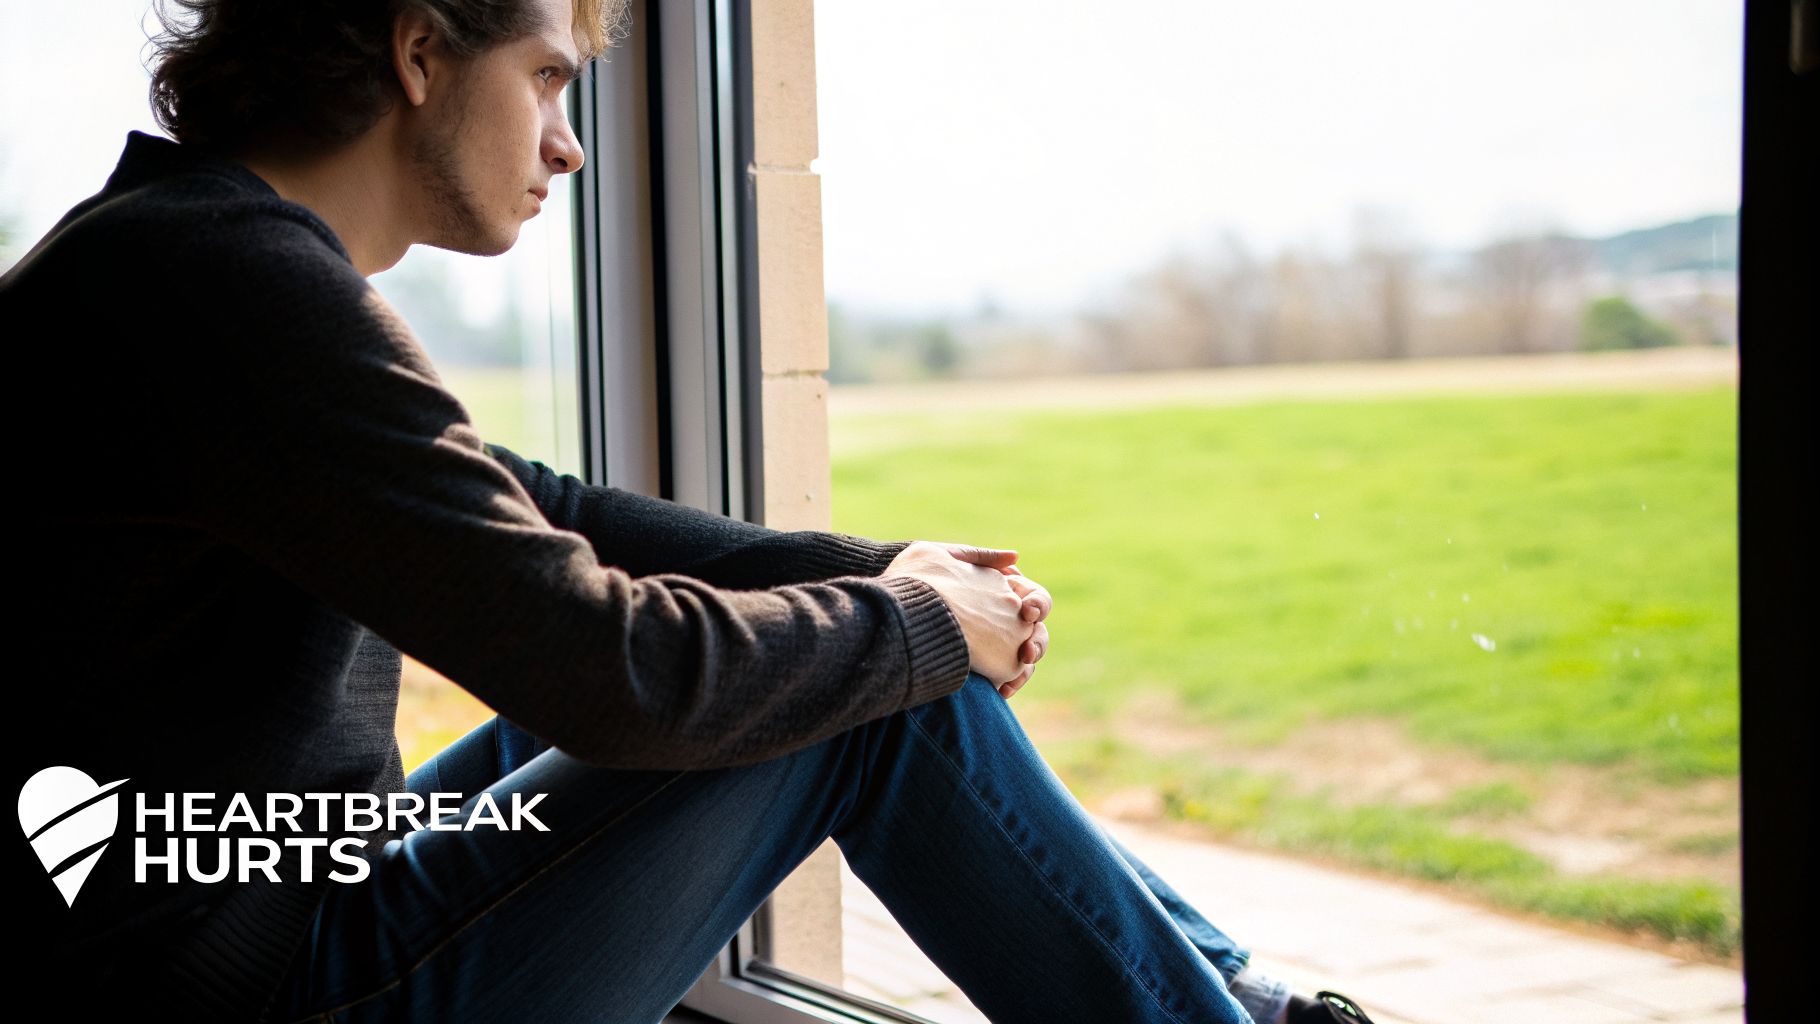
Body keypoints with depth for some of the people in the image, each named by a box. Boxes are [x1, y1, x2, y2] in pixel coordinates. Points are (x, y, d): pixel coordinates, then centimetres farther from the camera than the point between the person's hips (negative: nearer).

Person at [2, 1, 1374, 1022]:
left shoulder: (189, 251, 11)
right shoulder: (232, 280, -22)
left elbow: (547, 516, 17)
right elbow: (610, 666, -25)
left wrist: (876, 566, 10)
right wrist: (921, 620, -7)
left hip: (290, 909, 10)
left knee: (878, 643, 13)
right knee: (890, 699, -7)